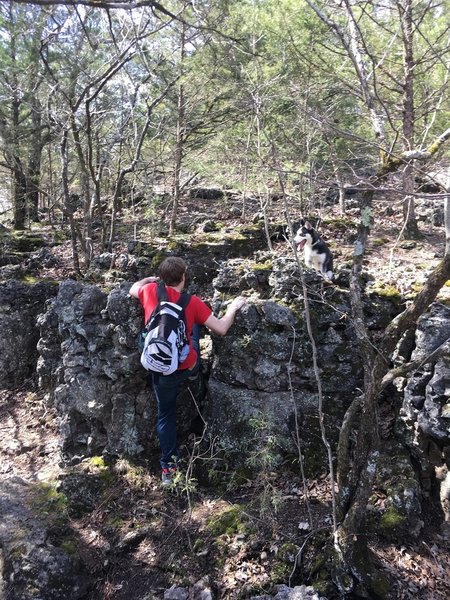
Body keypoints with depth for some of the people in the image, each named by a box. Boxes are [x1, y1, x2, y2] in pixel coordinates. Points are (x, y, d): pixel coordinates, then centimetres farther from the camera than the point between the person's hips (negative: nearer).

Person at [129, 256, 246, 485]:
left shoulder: (150, 291, -7)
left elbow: (133, 289, 18)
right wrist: (233, 307, 5)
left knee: (165, 416, 19)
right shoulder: (191, 302, -12)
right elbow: (221, 329, -12)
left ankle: (168, 466, 21)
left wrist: (148, 279, 36)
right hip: (186, 367, -1)